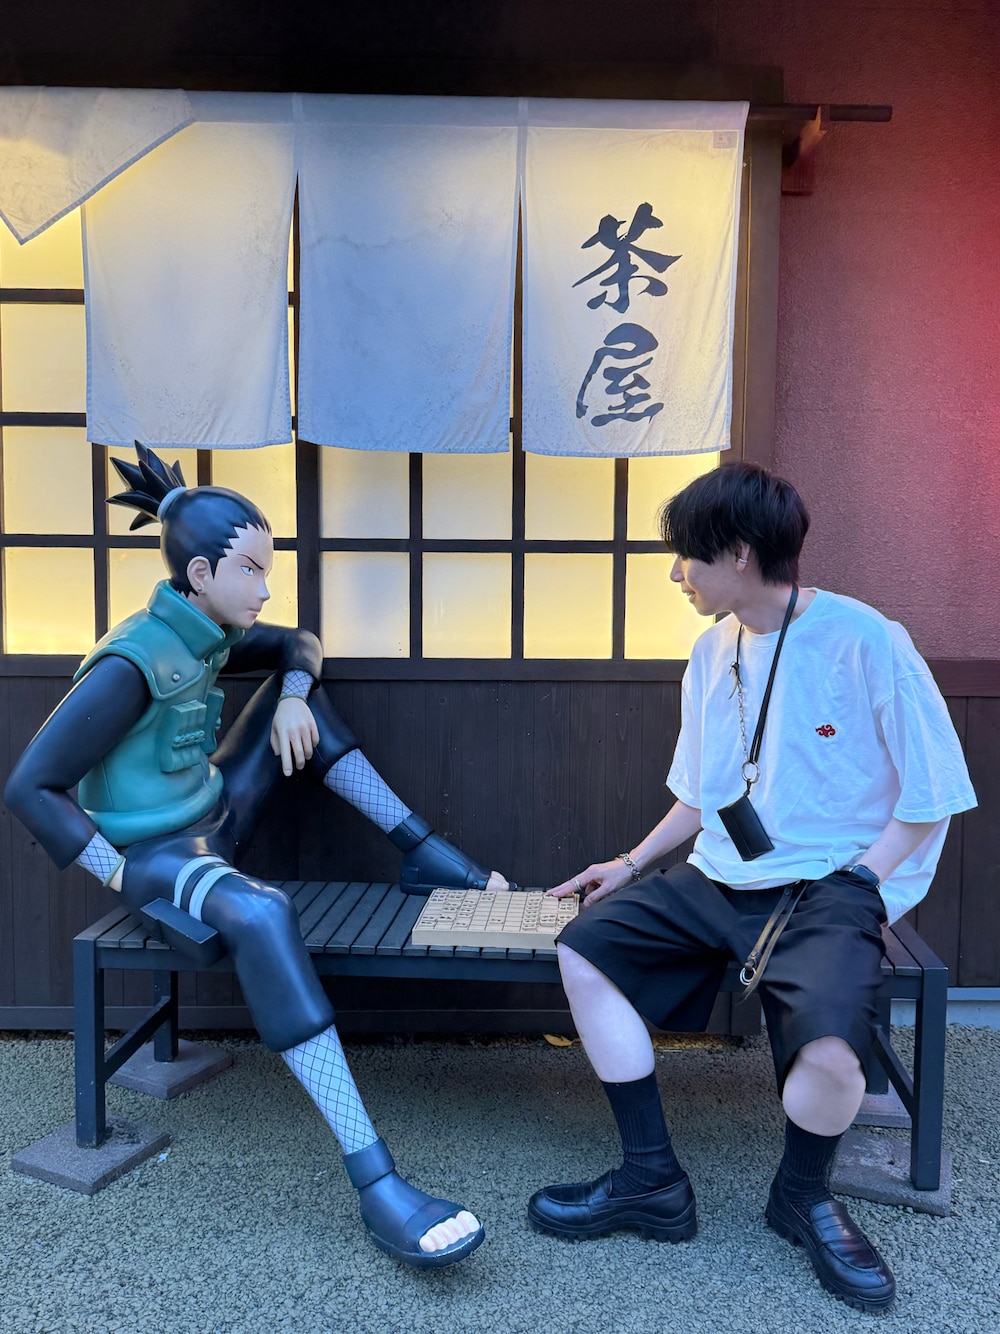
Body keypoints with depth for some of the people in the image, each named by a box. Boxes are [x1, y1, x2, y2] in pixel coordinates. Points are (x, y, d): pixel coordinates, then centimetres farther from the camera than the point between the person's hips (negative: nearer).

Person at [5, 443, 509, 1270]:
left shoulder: (209, 636, 3)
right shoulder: (134, 662, -22)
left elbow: (298, 646, 19)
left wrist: (291, 695, -4)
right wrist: (122, 876, -22)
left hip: (215, 824, 9)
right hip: (156, 855, -9)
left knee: (303, 694, 8)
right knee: (261, 913, -40)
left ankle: (424, 854, 7)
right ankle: (377, 1184, -43)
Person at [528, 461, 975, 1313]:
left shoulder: (865, 641, -13)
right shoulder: (715, 650, 8)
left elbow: (930, 795, -8)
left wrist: (850, 887, -16)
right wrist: (636, 863, 12)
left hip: (832, 884, -6)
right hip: (721, 879, 7)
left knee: (829, 1051, -30)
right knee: (587, 948, -9)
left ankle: (804, 1195, 7)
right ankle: (653, 1182, 3)